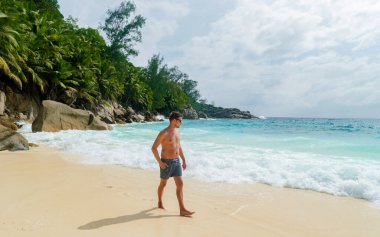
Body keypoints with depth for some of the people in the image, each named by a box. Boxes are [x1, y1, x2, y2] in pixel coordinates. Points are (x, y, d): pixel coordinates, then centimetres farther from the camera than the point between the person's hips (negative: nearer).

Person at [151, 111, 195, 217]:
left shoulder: (177, 131, 9)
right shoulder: (164, 133, -16)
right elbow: (154, 148, -16)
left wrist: (183, 160, 17)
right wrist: (160, 162, -19)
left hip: (176, 161, 7)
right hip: (166, 162, -6)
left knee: (180, 184, 0)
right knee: (163, 184, 12)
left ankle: (182, 210, 2)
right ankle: (160, 203, 36)